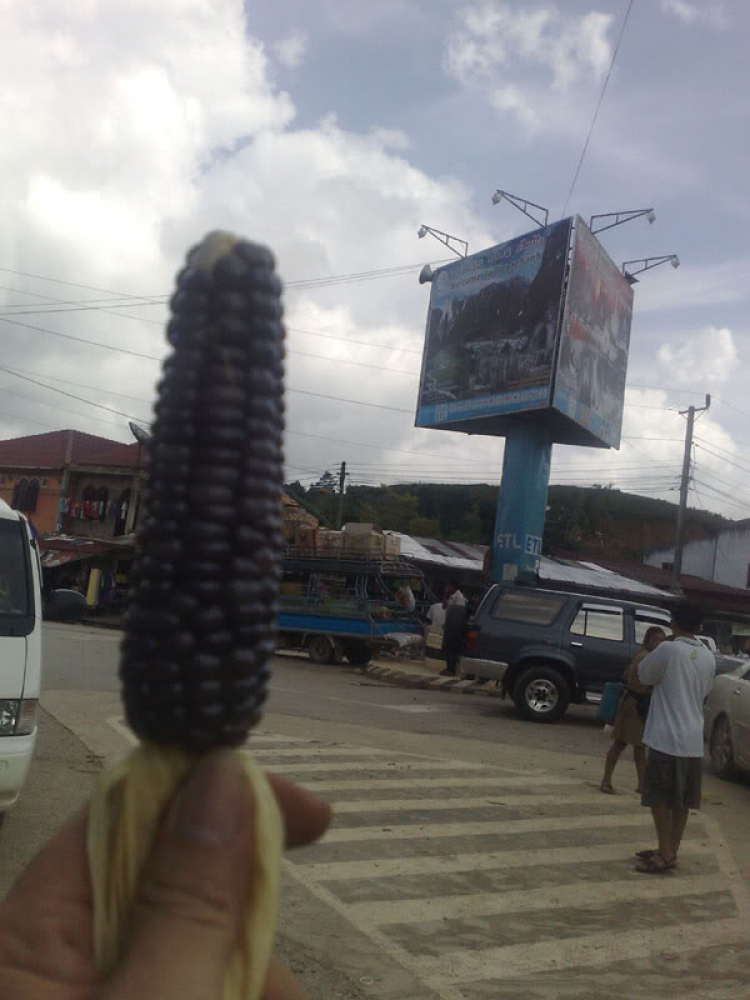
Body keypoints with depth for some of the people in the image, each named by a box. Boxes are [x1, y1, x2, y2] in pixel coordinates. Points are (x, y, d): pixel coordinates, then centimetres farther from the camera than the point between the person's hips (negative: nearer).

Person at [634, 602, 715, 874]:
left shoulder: (668, 650, -13)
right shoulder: (709, 658, 6)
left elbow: (643, 675, 1)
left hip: (667, 737, -6)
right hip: (693, 740, 6)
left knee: (659, 798, 3)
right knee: (682, 800, 13)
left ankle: (665, 855, 4)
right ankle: (670, 851, 21)